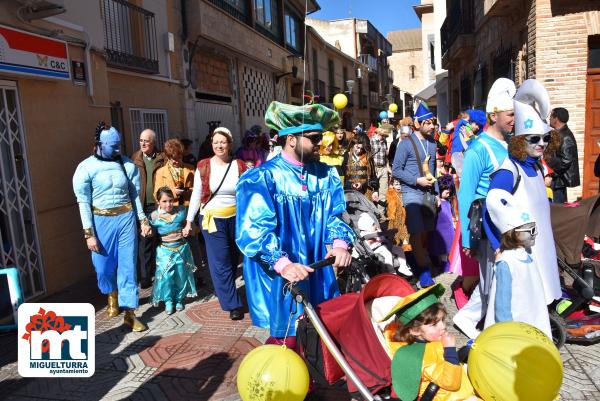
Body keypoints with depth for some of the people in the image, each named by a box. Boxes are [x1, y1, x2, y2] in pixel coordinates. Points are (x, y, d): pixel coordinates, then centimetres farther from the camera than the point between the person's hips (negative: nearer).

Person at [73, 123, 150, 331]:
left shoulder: (128, 165, 0)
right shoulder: (85, 168, -7)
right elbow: (84, 203, -6)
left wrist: (143, 220, 6)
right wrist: (89, 233, -8)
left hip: (126, 218, 1)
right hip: (101, 221, -1)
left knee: (127, 265, 3)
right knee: (104, 266, 11)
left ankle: (129, 313, 12)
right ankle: (112, 296, 43)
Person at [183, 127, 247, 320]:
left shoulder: (239, 166, -1)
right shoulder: (203, 166, -3)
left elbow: (247, 194, 2)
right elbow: (196, 196, 0)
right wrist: (189, 221, -1)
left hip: (235, 218, 2)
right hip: (212, 219, -2)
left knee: (232, 259, 15)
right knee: (221, 263, -4)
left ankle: (225, 292, 38)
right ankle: (234, 304, 4)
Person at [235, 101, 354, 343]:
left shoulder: (326, 175, 7)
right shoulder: (262, 178, -13)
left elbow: (334, 215, 5)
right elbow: (254, 230, -20)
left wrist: (340, 243, -16)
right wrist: (283, 264, -33)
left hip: (319, 275, 6)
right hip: (279, 281, -5)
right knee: (286, 344, 6)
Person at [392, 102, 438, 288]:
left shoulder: (432, 142, 9)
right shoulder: (406, 143, -7)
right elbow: (396, 170, -6)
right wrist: (417, 180, -13)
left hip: (429, 192, 5)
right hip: (412, 192, -5)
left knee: (425, 231, 10)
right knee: (417, 232, -7)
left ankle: (419, 259, 26)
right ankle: (424, 271, 1)